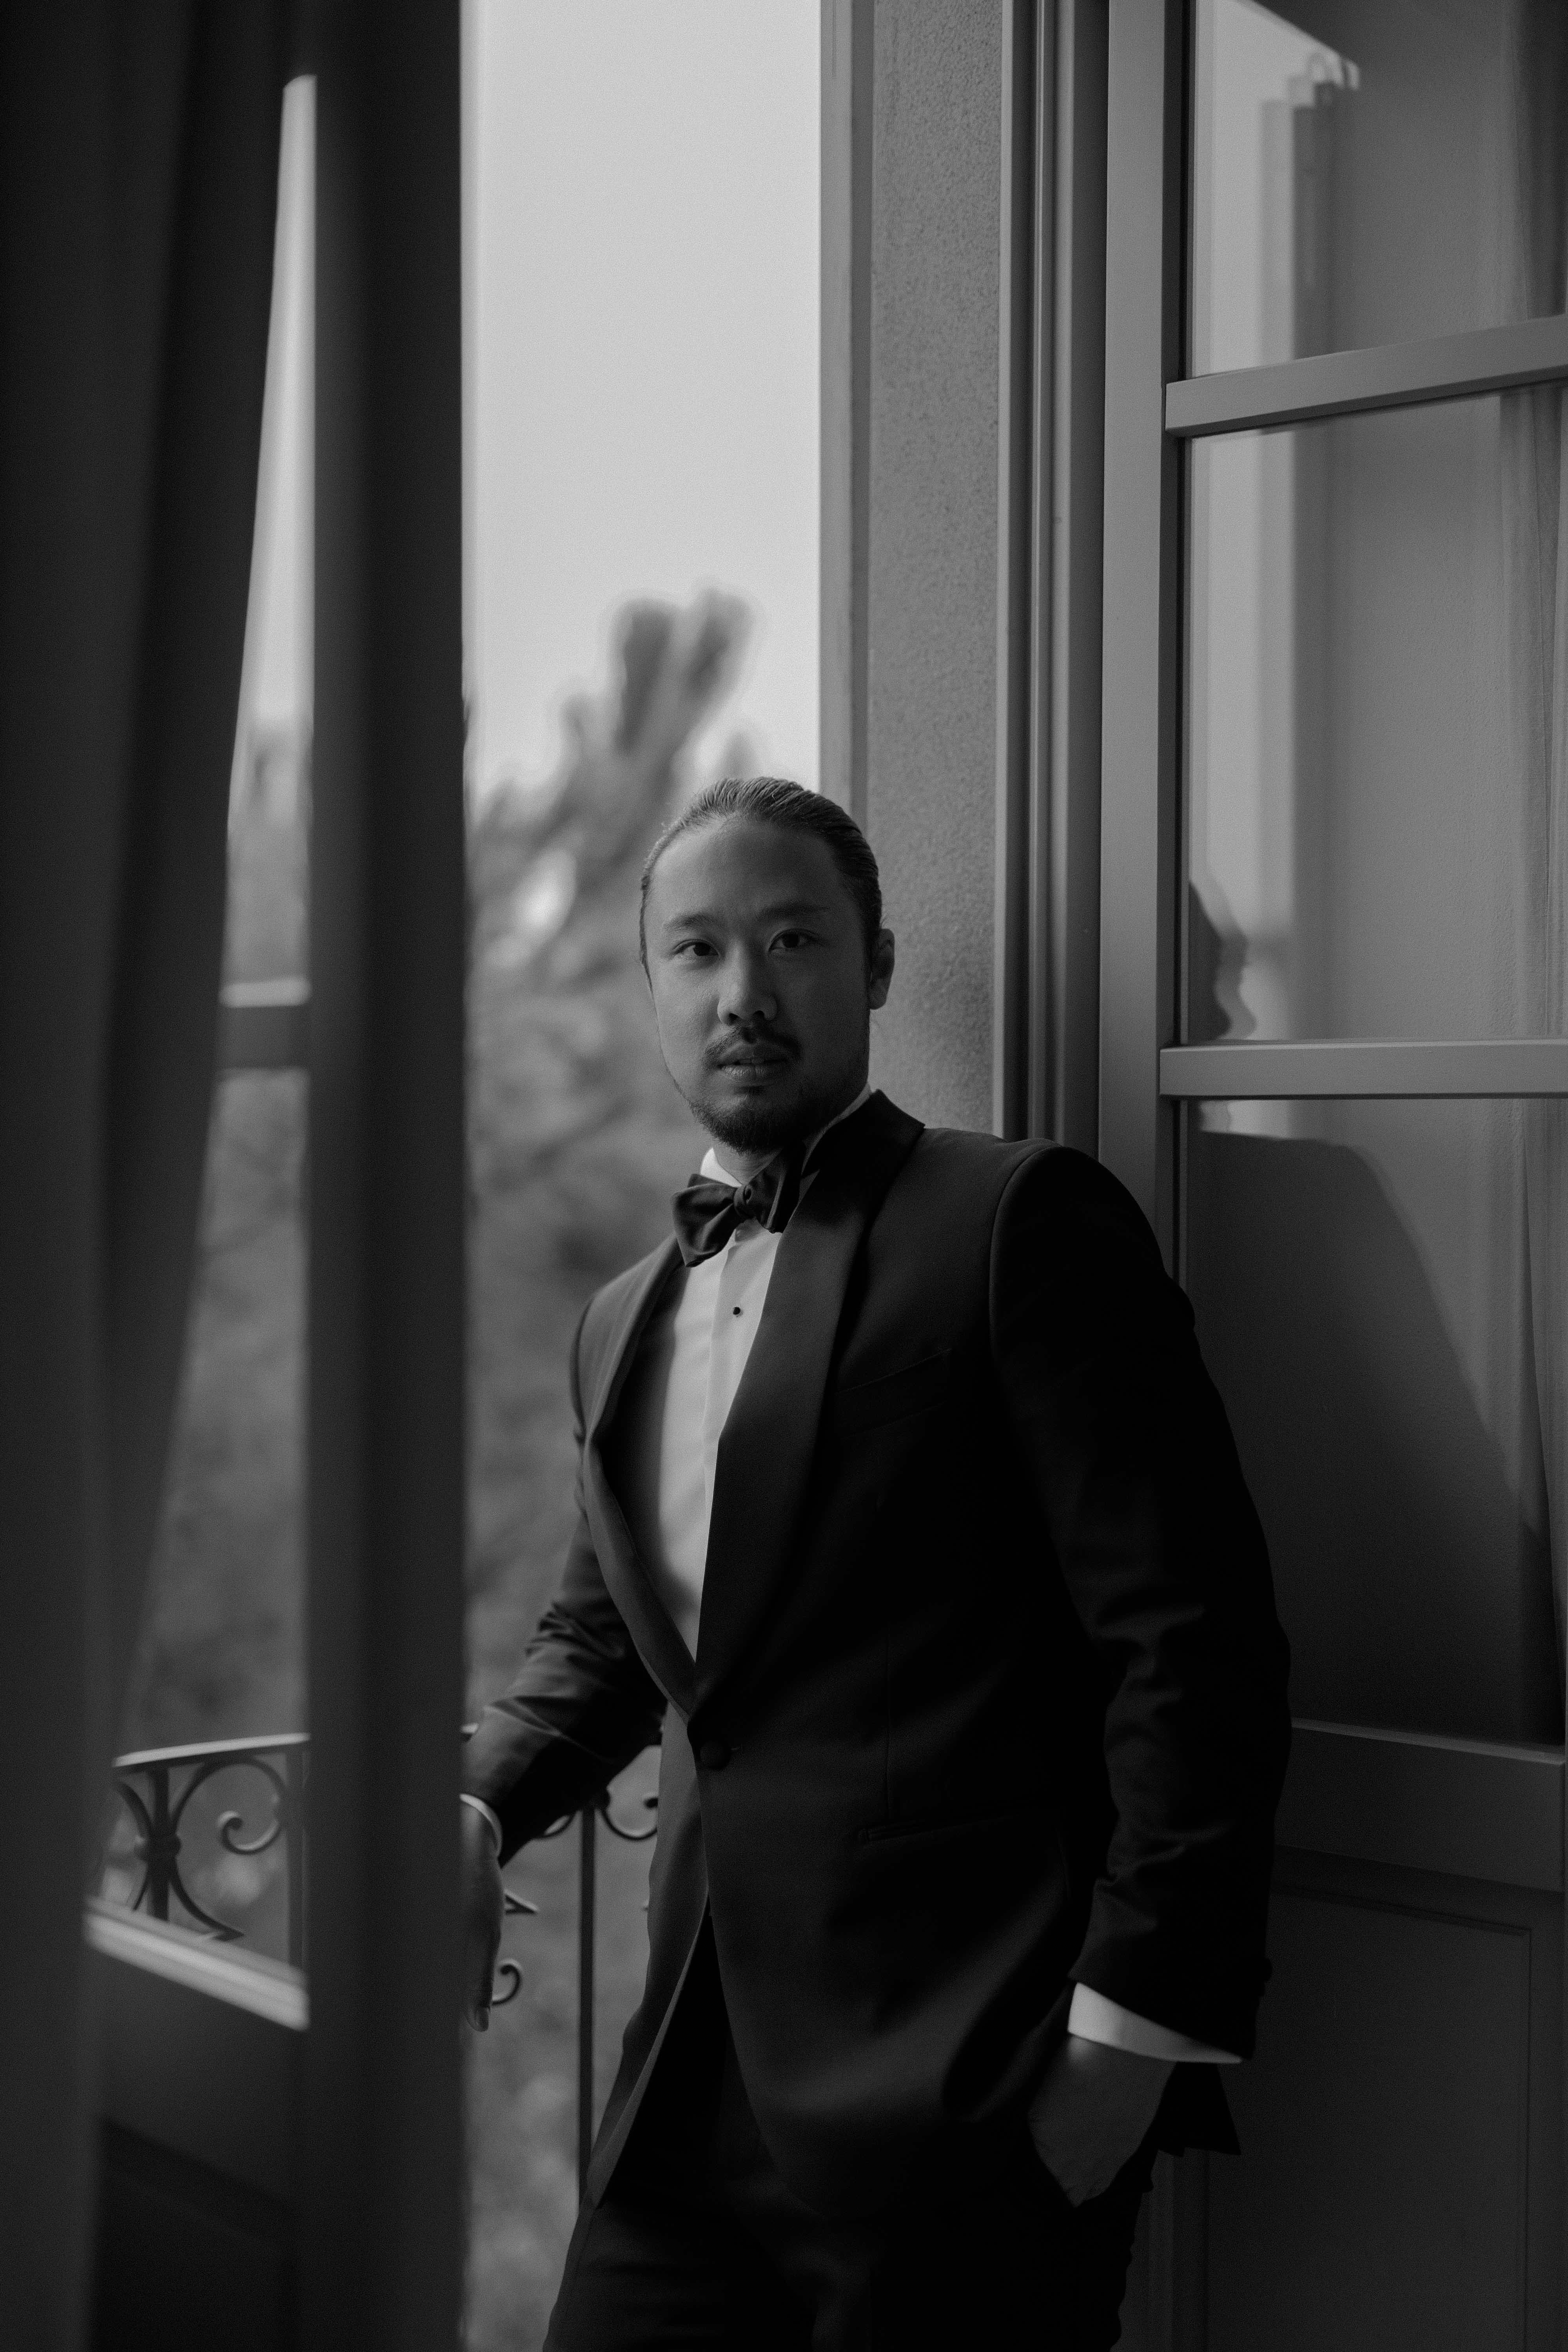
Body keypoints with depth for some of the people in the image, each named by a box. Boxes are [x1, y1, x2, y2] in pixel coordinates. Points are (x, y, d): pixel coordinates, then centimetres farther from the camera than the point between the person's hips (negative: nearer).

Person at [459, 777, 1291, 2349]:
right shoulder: (623, 1320, 16)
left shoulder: (1021, 1222, -7)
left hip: (958, 2103, -6)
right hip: (700, 2080, 6)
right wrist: (479, 1807, 8)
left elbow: (1195, 1637, -12)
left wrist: (1137, 2023, -16)